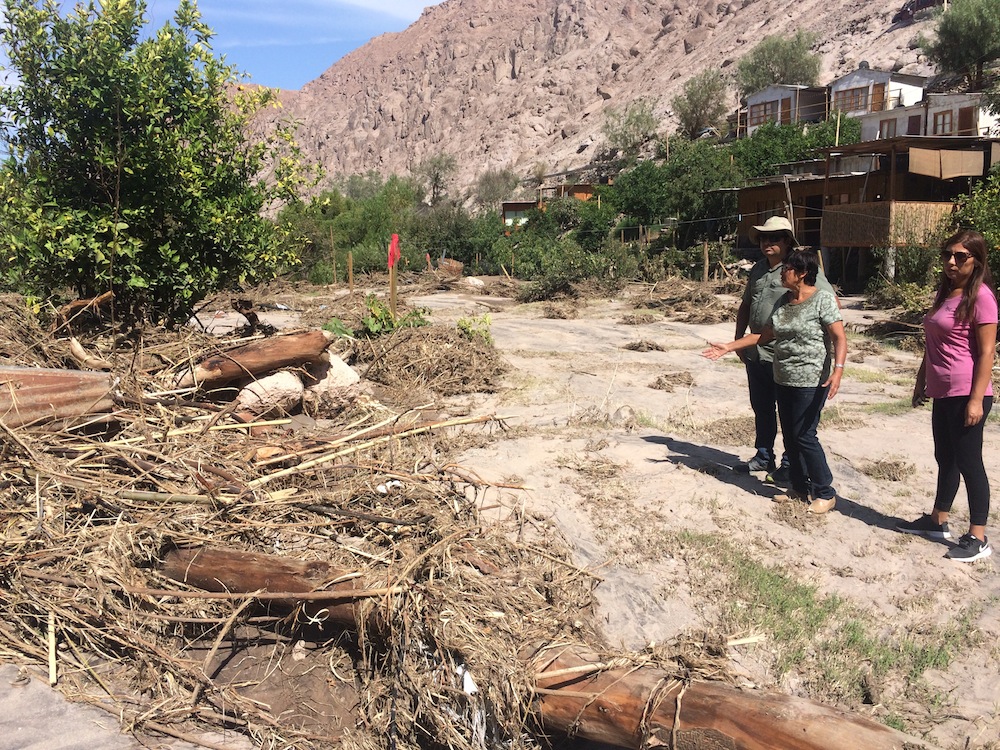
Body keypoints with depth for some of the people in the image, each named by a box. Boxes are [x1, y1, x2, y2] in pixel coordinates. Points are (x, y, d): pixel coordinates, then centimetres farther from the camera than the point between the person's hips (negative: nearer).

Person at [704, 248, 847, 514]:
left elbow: (839, 338, -17)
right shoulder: (783, 301, 10)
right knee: (790, 437, 11)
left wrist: (838, 370, -31)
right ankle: (800, 488, 25)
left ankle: (825, 493, 8)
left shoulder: (823, 299, -11)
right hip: (783, 381, 7)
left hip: (811, 382, -7)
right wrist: (729, 347, 13)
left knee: (804, 435, -6)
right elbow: (765, 335, 16)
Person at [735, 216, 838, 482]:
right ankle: (763, 457, 32)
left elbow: (832, 304, -14)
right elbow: (745, 306, 22)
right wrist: (738, 339, 18)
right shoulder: (758, 268, 12)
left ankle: (789, 464, 17)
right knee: (762, 409, 18)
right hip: (756, 354, 7)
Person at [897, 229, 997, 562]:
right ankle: (938, 521, 31)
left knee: (968, 462, -2)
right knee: (945, 459, 18)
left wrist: (976, 400, -20)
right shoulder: (945, 293, 14)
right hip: (943, 393, 9)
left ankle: (978, 538, 8)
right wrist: (921, 381, 20)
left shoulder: (980, 296, -13)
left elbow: (987, 351, -16)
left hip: (966, 395, -9)